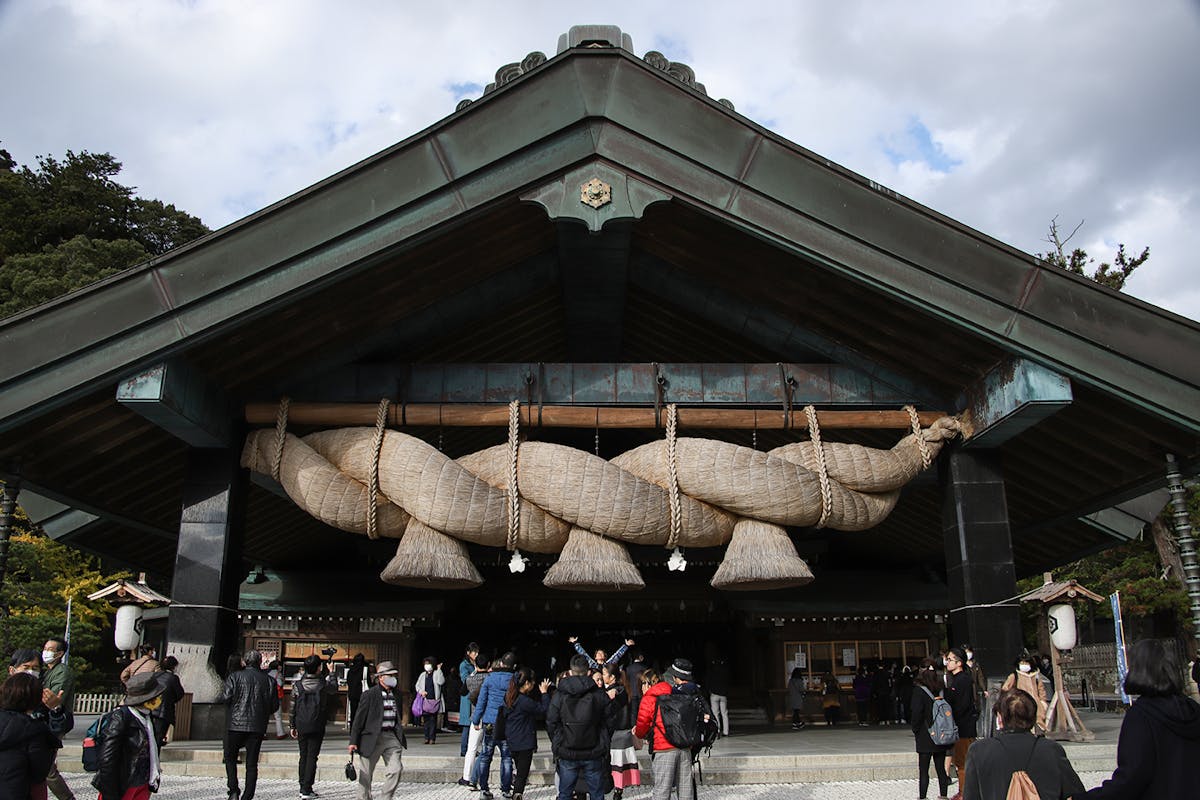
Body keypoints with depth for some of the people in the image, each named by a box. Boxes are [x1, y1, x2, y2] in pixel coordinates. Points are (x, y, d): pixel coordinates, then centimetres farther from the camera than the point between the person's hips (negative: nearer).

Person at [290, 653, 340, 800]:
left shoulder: (297, 684, -4)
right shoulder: (323, 684, -10)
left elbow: (292, 707, 1)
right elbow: (334, 689, 13)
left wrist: (292, 725, 11)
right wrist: (331, 672, 26)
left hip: (301, 726, 3)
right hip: (317, 726, -3)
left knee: (303, 756, 15)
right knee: (312, 757, 1)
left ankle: (303, 788, 20)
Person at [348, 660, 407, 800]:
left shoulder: (396, 695, 10)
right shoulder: (369, 694, -7)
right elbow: (359, 719, -7)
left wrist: (400, 738, 17)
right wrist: (353, 741, -9)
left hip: (391, 737, 4)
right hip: (372, 738, -4)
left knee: (396, 769, -8)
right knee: (366, 774, 7)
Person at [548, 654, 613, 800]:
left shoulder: (559, 696, -4)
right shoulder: (600, 695, -4)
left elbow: (551, 723, -1)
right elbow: (609, 723, 1)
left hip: (567, 754, 0)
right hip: (593, 755, 0)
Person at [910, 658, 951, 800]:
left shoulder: (919, 690, -14)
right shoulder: (941, 688, 1)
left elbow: (916, 713, -16)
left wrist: (915, 729, 0)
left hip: (926, 736, -5)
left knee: (923, 770, 2)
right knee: (941, 768, 13)